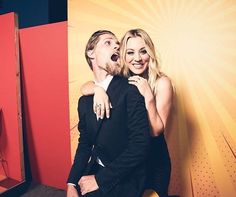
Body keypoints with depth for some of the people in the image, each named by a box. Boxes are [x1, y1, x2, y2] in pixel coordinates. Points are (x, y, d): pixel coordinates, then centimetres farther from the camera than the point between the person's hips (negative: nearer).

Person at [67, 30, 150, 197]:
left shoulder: (131, 90, -15)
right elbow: (85, 144, 8)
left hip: (123, 182, -4)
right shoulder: (84, 101, 3)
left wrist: (100, 179, -14)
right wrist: (71, 184, -5)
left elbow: (140, 144, -19)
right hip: (95, 172, 5)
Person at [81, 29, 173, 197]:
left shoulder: (162, 82, -18)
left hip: (153, 160, -3)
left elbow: (156, 130, -19)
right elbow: (84, 88, -8)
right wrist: (98, 89, -28)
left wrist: (148, 96, -31)